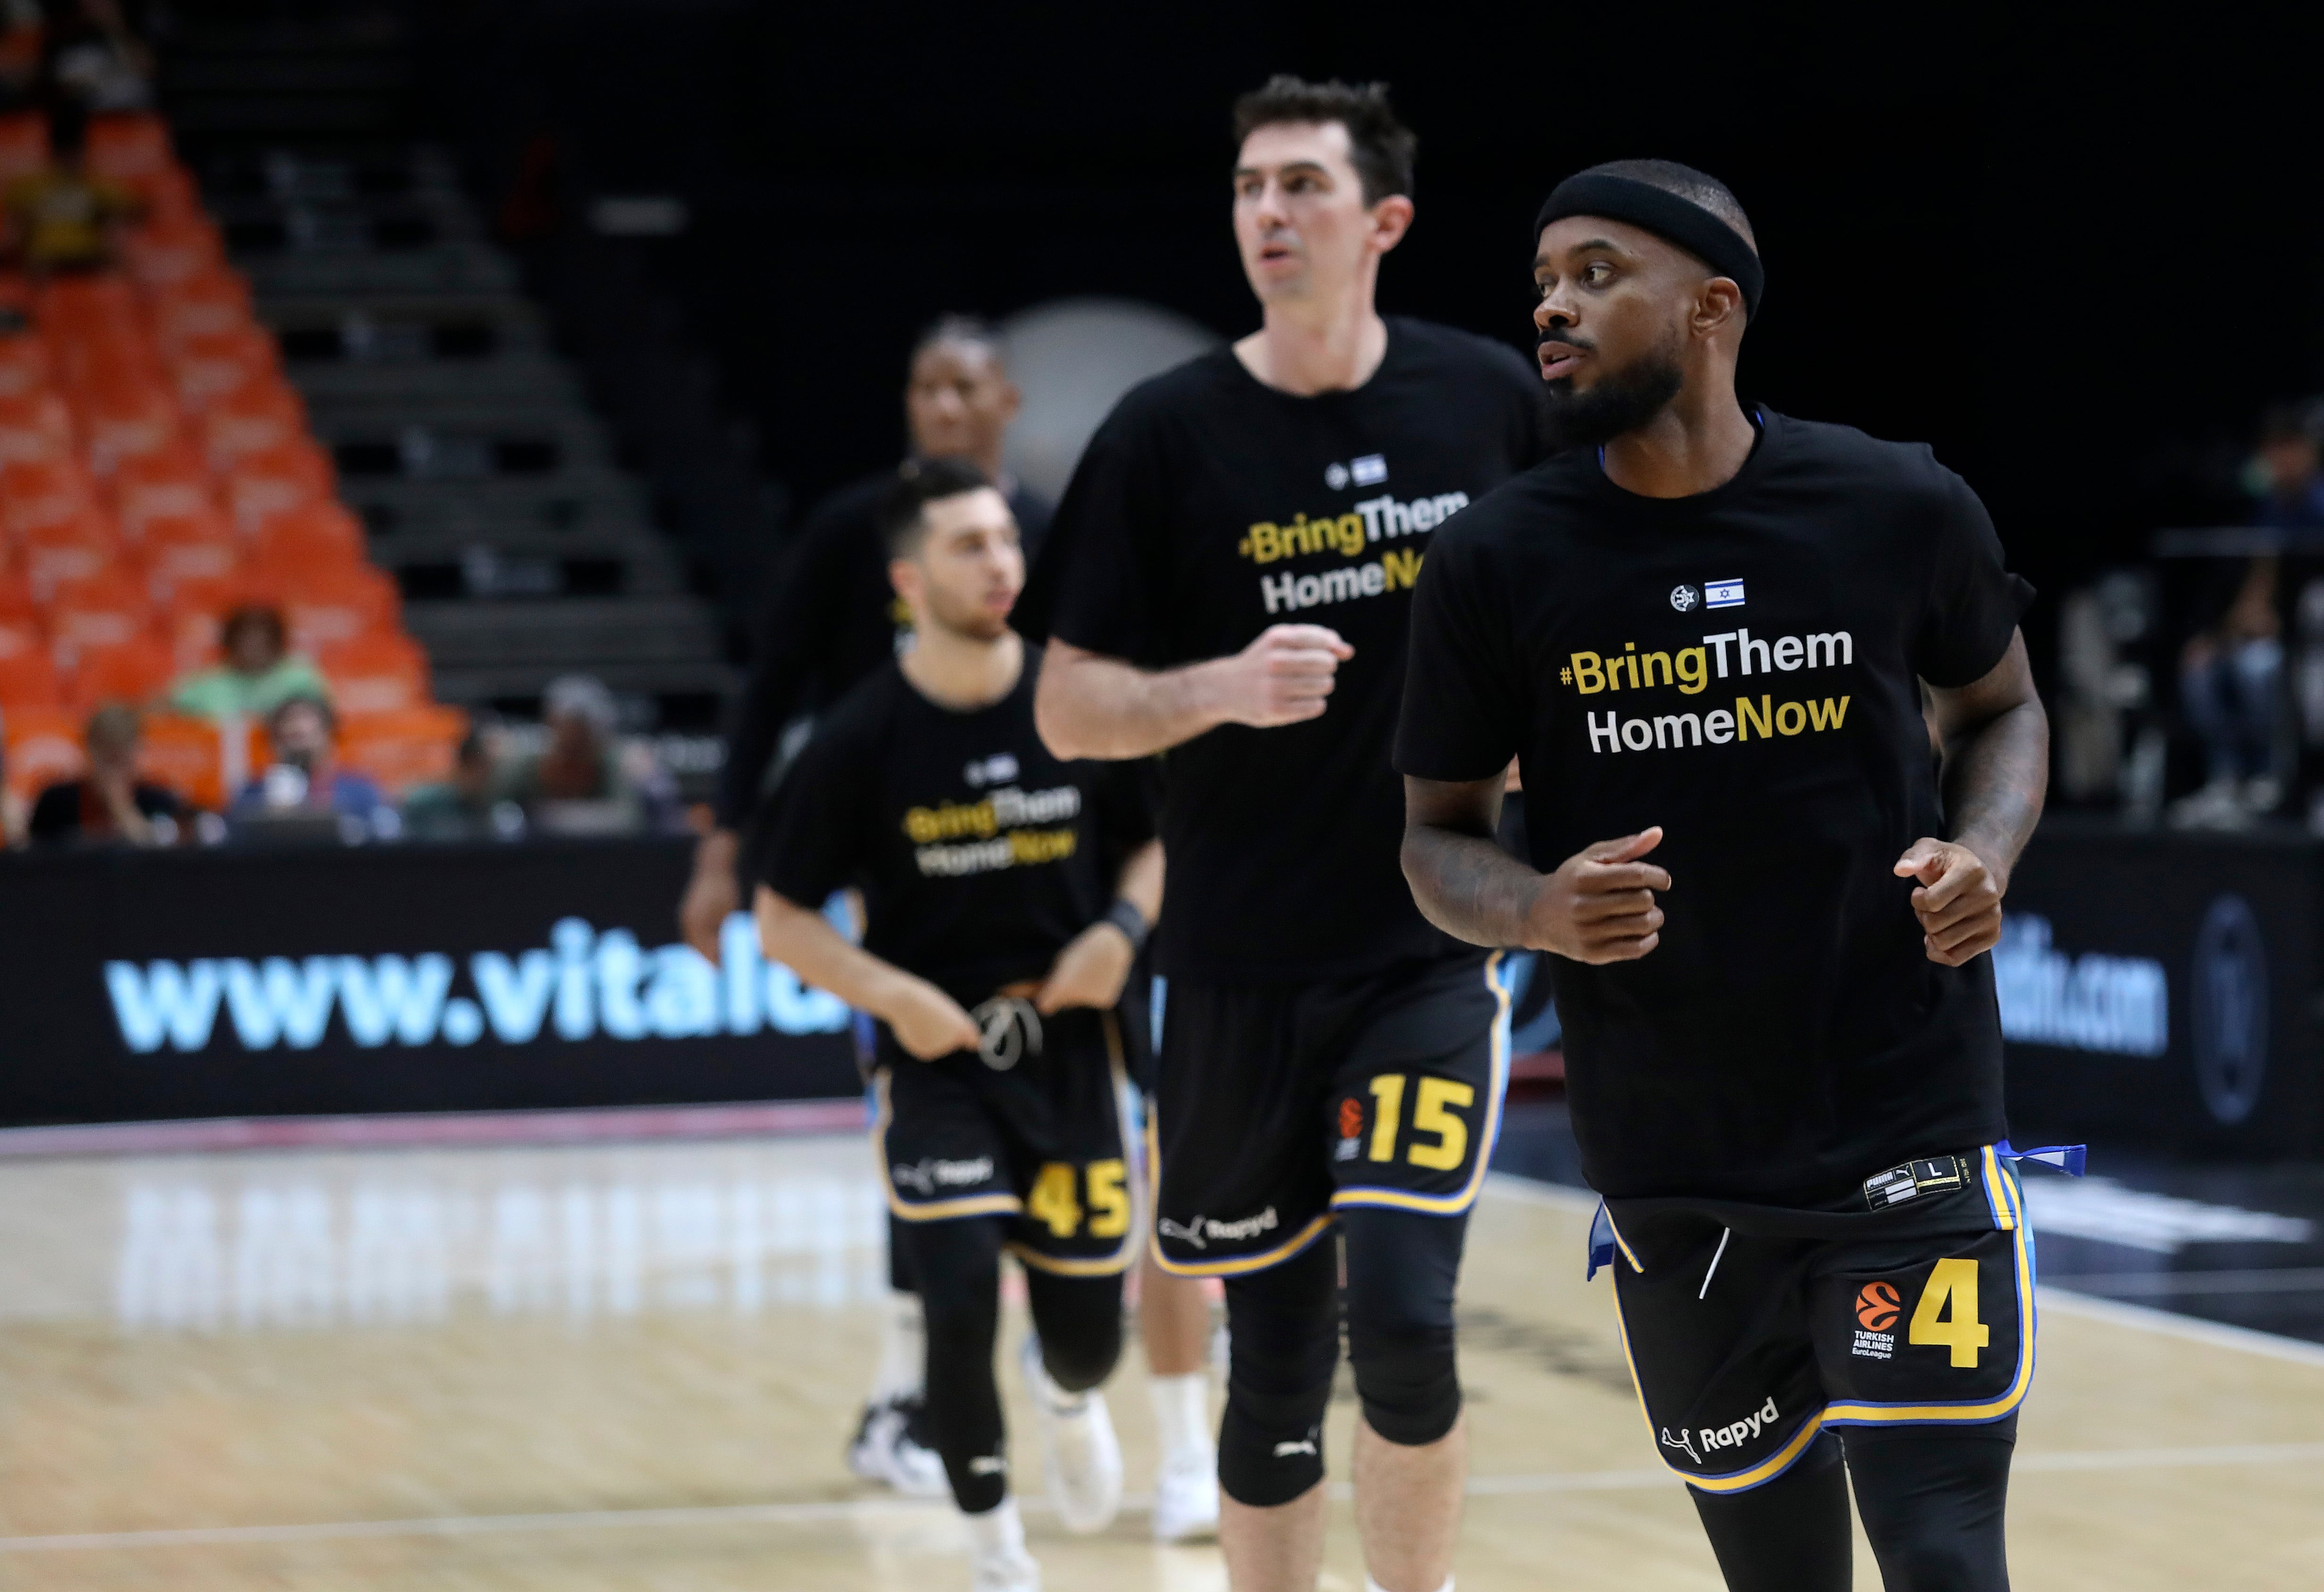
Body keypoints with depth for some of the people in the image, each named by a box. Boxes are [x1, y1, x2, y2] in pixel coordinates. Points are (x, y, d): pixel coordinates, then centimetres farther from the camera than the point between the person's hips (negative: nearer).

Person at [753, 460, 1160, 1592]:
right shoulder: (863, 739, -11)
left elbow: (1158, 842, 10)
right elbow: (780, 917, -3)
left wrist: (1123, 927, -10)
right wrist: (892, 995, -16)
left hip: (1068, 1044, 2)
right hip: (938, 1052, -2)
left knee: (1088, 1332, 6)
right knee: (961, 1306, -15)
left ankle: (1065, 1398, 47)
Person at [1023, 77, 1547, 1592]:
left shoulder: (1489, 398, 0)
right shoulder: (1167, 434, -4)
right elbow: (1069, 708, -3)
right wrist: (1223, 689, -20)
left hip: (1435, 948, 0)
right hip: (1242, 970, 0)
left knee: (1403, 1320, -14)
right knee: (1277, 1364, 6)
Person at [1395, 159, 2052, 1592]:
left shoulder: (1901, 507, -5)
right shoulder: (1501, 560, -4)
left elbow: (2001, 709, 14)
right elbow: (1438, 837, 6)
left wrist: (1984, 853, -8)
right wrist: (1538, 910, -17)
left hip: (1910, 1141, -2)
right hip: (1673, 1180, 2)